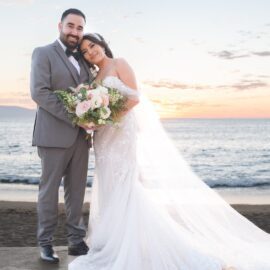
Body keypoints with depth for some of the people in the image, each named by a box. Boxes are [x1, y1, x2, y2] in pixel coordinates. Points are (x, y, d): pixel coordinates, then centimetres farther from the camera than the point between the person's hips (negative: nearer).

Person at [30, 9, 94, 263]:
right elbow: (39, 92, -12)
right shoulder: (43, 53, 0)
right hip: (54, 134, -5)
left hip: (80, 135, 5)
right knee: (49, 189, 2)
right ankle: (45, 243, 12)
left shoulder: (82, 59, 18)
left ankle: (76, 240, 15)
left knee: (76, 190, 7)